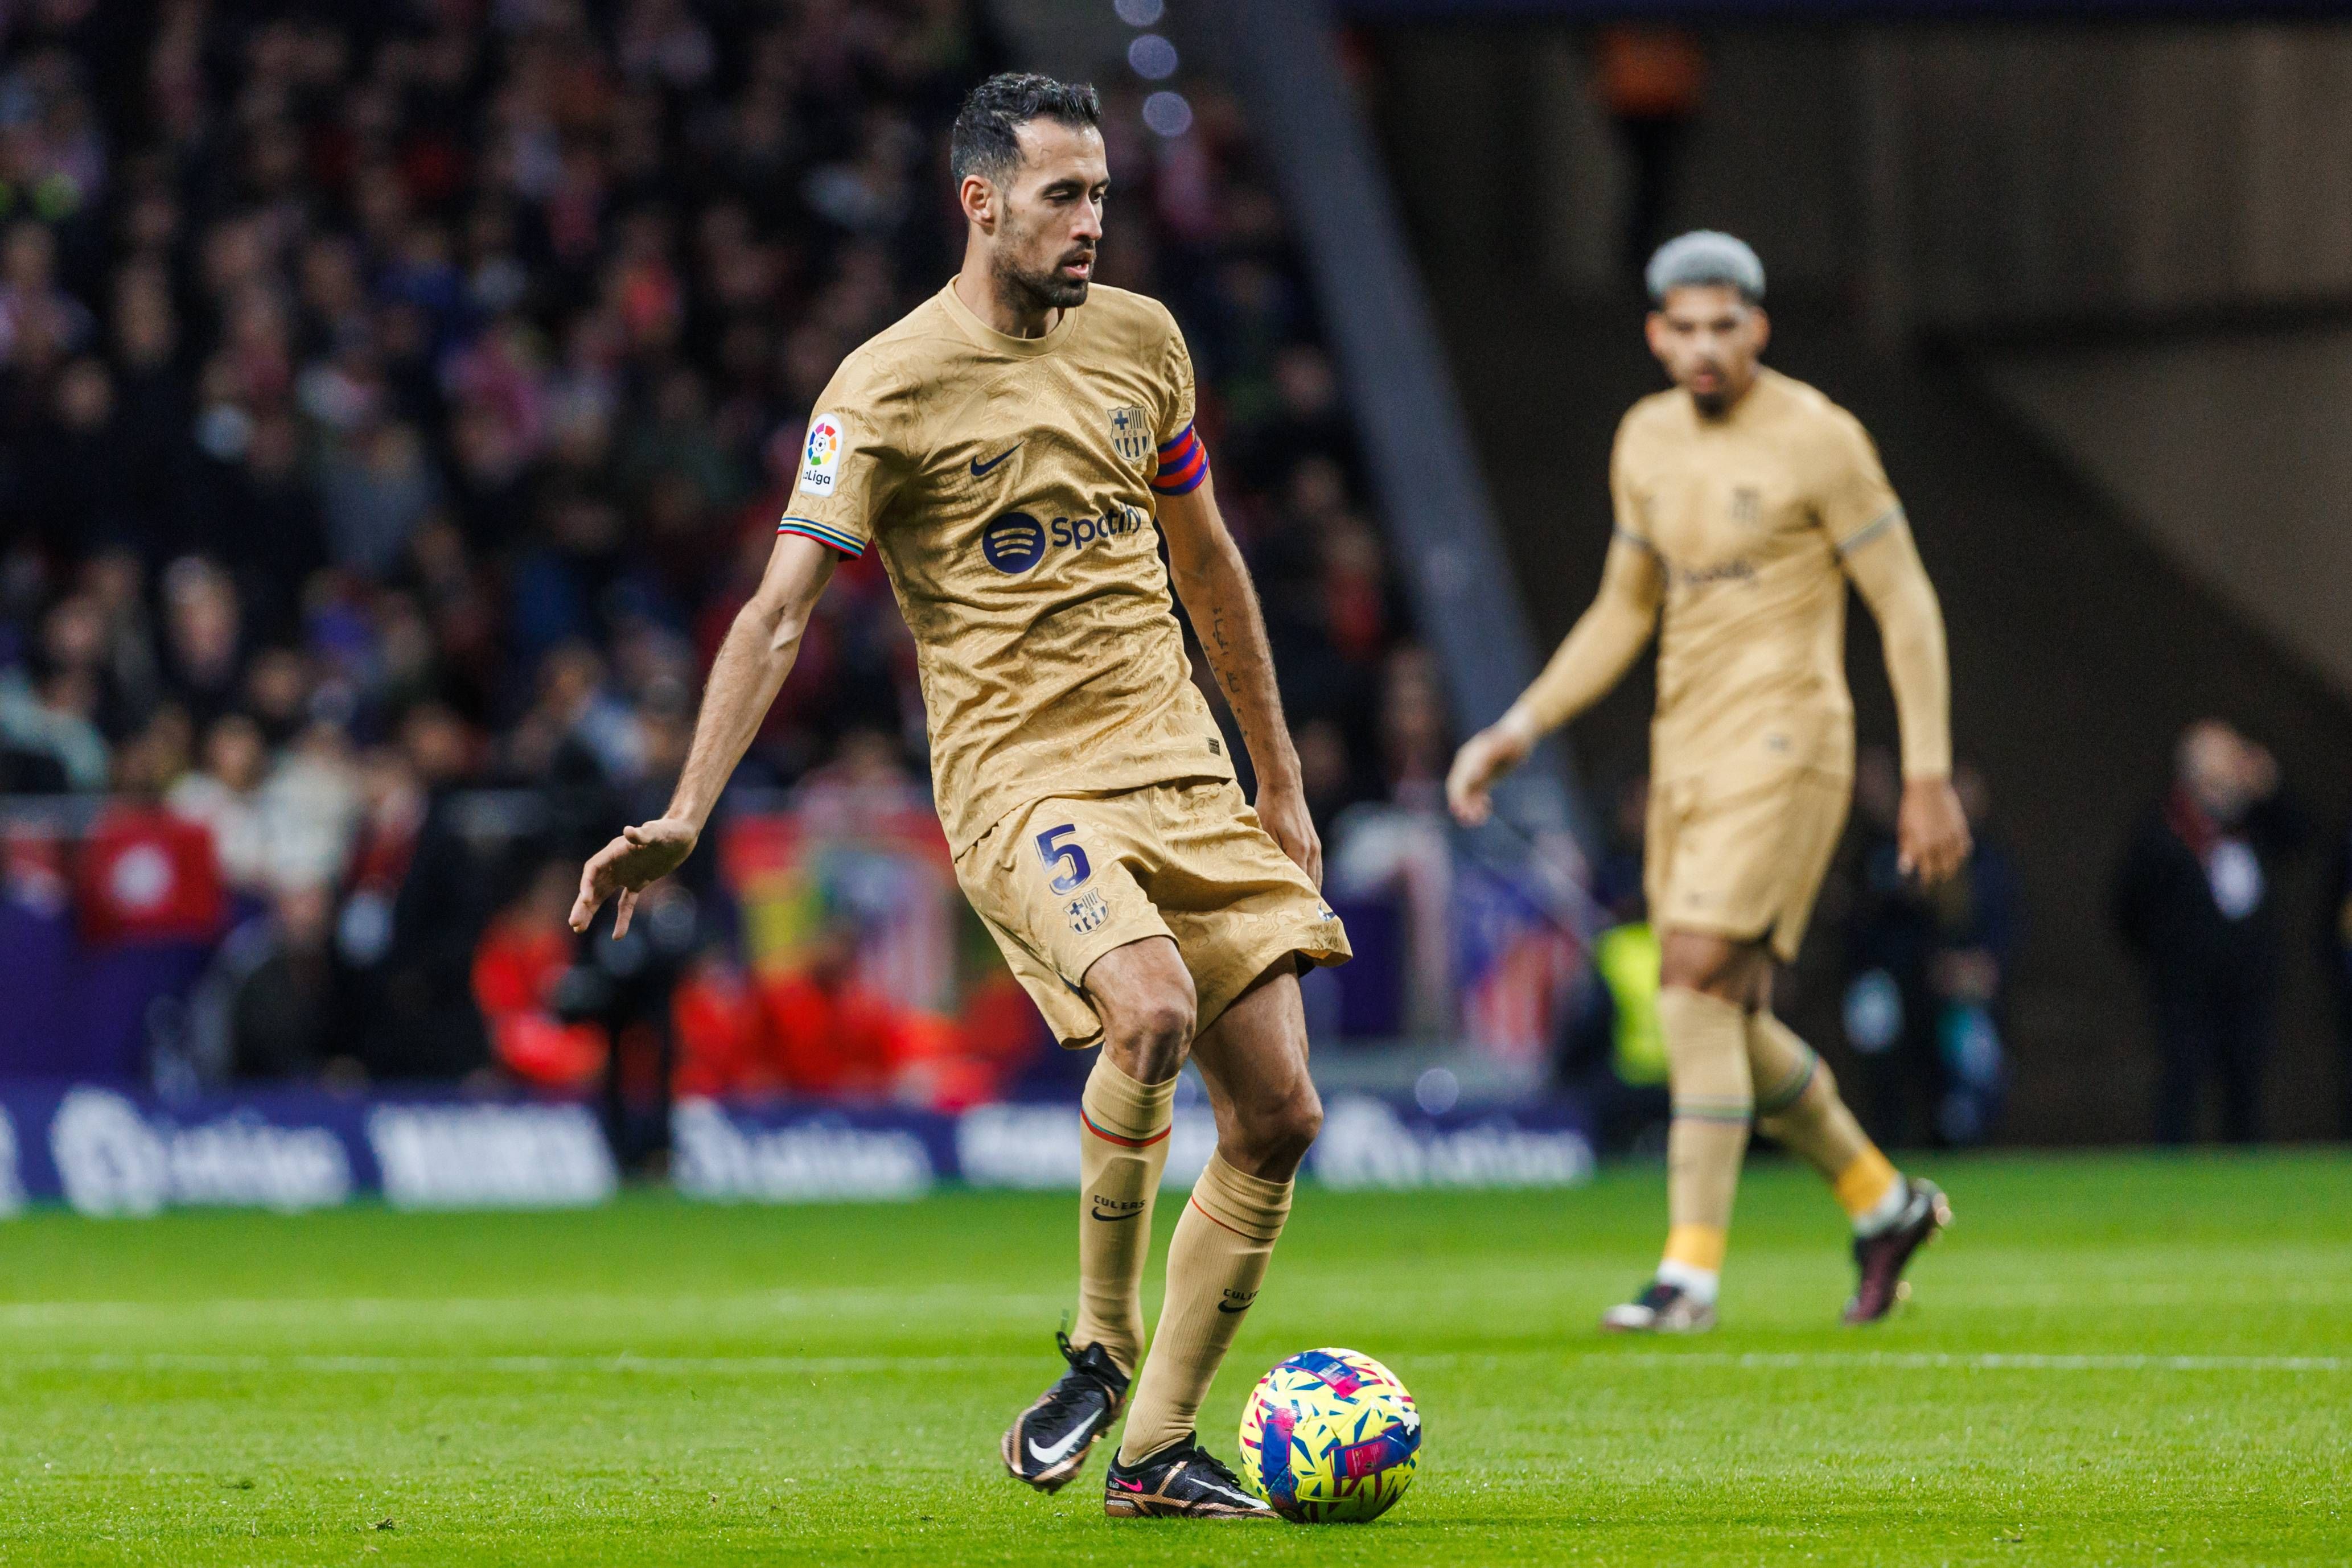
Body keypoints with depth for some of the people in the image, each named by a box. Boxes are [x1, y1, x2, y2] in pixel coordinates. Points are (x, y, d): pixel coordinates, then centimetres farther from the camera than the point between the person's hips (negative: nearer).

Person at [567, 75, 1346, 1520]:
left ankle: (1156, 1451, 11)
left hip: (1181, 764, 6)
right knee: (1153, 1013, -31)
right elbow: (780, 611, -12)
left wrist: (1283, 787, 22)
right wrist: (684, 819, -22)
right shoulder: (889, 388, -7)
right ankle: (1103, 1348, -7)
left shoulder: (1140, 340, 10)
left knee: (1277, 1116, -2)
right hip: (1018, 778, -6)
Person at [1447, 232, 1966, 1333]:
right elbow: (1622, 612, 21)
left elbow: (1907, 604, -8)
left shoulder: (1817, 440, -10)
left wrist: (1930, 775, -11)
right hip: (1684, 749, 8)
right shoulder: (1647, 442, 11)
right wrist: (1517, 732, 12)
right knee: (1724, 1021, 9)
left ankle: (1691, 1272, -17)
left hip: (1782, 746, -8)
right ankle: (1884, 1205, 29)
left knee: (1696, 985, -18)